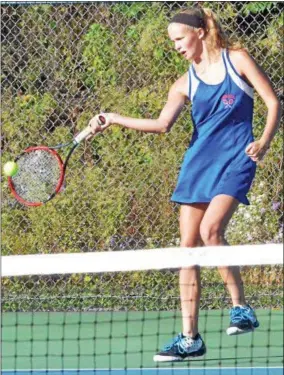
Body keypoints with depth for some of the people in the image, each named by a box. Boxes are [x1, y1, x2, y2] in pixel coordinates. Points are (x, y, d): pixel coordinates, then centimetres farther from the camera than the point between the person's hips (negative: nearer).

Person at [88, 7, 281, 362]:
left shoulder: (236, 60, 1)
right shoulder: (186, 83, 12)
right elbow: (162, 123, -2)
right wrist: (115, 119, -10)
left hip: (234, 160, -5)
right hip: (197, 163, 5)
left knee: (211, 229, -27)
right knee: (188, 245, -1)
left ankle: (241, 307, -13)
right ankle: (190, 339, 3)